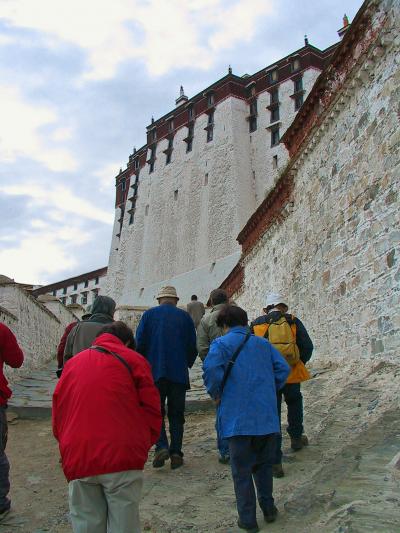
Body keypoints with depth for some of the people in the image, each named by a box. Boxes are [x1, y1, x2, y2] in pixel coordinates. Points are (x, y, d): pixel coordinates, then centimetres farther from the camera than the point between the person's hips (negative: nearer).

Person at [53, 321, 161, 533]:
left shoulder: (72, 363, 14)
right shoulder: (133, 360, 4)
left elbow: (57, 414, 16)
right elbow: (151, 410, -1)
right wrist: (143, 446, 10)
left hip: (78, 461, 4)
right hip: (122, 459, -3)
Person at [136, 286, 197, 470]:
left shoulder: (149, 315, 2)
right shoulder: (184, 317, 4)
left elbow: (140, 343, -2)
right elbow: (193, 346, 4)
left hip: (155, 372, -1)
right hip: (179, 374, 1)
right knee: (176, 414, 10)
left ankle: (161, 447, -6)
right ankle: (176, 453, 8)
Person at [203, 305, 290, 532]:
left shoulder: (222, 343, -3)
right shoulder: (263, 343, 11)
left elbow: (211, 368, -21)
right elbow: (283, 368, 5)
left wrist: (217, 394, -6)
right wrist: (269, 391, 13)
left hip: (239, 418, -4)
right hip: (267, 417, 5)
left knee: (242, 470, 9)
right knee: (264, 465, 22)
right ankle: (268, 508, 31)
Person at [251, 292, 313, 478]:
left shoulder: (256, 324, 4)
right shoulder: (293, 322, 1)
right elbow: (307, 346, 1)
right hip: (291, 375, 1)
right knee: (294, 404, 30)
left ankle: (275, 461, 4)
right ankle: (296, 438, 45)